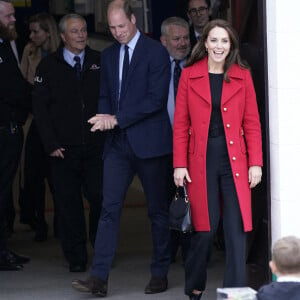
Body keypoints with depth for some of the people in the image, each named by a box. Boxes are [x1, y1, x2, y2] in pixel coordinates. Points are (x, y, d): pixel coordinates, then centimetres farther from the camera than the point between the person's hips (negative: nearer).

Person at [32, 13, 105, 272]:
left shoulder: (99, 62, 7)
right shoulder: (49, 66, 4)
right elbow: (40, 107, 2)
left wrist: (108, 135, -3)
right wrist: (51, 144, -5)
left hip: (96, 147, 0)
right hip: (63, 149, 0)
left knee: (100, 198, -6)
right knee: (68, 202, 1)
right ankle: (76, 258, 10)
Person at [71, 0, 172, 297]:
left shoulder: (156, 52, -7)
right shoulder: (109, 55, 14)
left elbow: (156, 99, -14)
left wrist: (116, 119, -15)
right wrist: (104, 117, -2)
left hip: (149, 141, -5)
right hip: (118, 142, 5)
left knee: (157, 210, 5)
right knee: (109, 208, -4)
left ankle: (160, 273, 16)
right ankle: (99, 278, -8)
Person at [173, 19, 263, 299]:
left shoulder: (242, 76, 6)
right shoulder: (189, 75, 4)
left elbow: (252, 123, 5)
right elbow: (180, 124, 3)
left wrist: (255, 163, -2)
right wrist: (179, 165, -3)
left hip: (235, 161, 1)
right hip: (201, 161, -1)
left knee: (236, 230, -3)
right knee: (205, 229, 2)